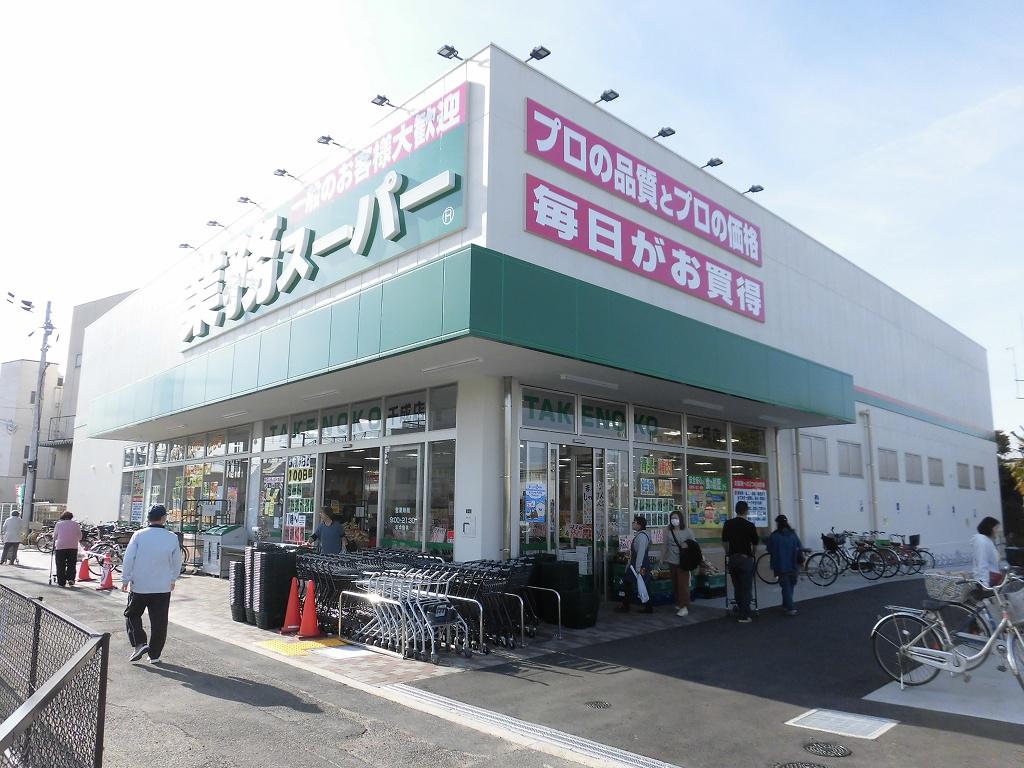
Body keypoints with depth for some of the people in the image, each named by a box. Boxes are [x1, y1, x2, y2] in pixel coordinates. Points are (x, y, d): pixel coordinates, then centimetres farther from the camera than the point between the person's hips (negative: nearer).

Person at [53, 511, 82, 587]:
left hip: (60, 547, -1)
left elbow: (54, 536, 12)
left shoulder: (58, 524, 5)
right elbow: (80, 537, 10)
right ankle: (71, 579, -5)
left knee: (60, 566, 6)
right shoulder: (76, 524, 7)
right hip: (73, 547, 1)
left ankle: (61, 582, 6)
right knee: (71, 564, 9)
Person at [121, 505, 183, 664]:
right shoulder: (172, 538, -3)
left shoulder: (138, 535, -7)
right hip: (163, 587, 1)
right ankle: (154, 655, 14)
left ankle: (139, 644, 2)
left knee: (132, 615, 19)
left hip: (139, 586, -1)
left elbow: (128, 559, -7)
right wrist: (173, 579, 23)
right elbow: (177, 562, 7)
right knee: (159, 621, 9)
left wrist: (125, 580, 4)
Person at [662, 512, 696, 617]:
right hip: (672, 560, 3)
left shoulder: (687, 531, -2)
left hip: (683, 560, -3)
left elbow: (694, 542, 7)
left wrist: (687, 544, -13)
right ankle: (678, 603, 23)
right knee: (675, 583, 9)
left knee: (683, 583, -7)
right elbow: (665, 545, 13)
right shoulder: (668, 531, 5)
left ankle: (684, 607, -5)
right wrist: (662, 557, 14)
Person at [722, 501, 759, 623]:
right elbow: (755, 544, 4)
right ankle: (743, 616, -1)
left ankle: (740, 608, 26)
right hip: (746, 558, -3)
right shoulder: (750, 525, -6)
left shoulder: (728, 524, 2)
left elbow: (725, 541, 8)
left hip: (732, 558, 3)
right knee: (746, 588, 1)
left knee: (737, 586, 16)